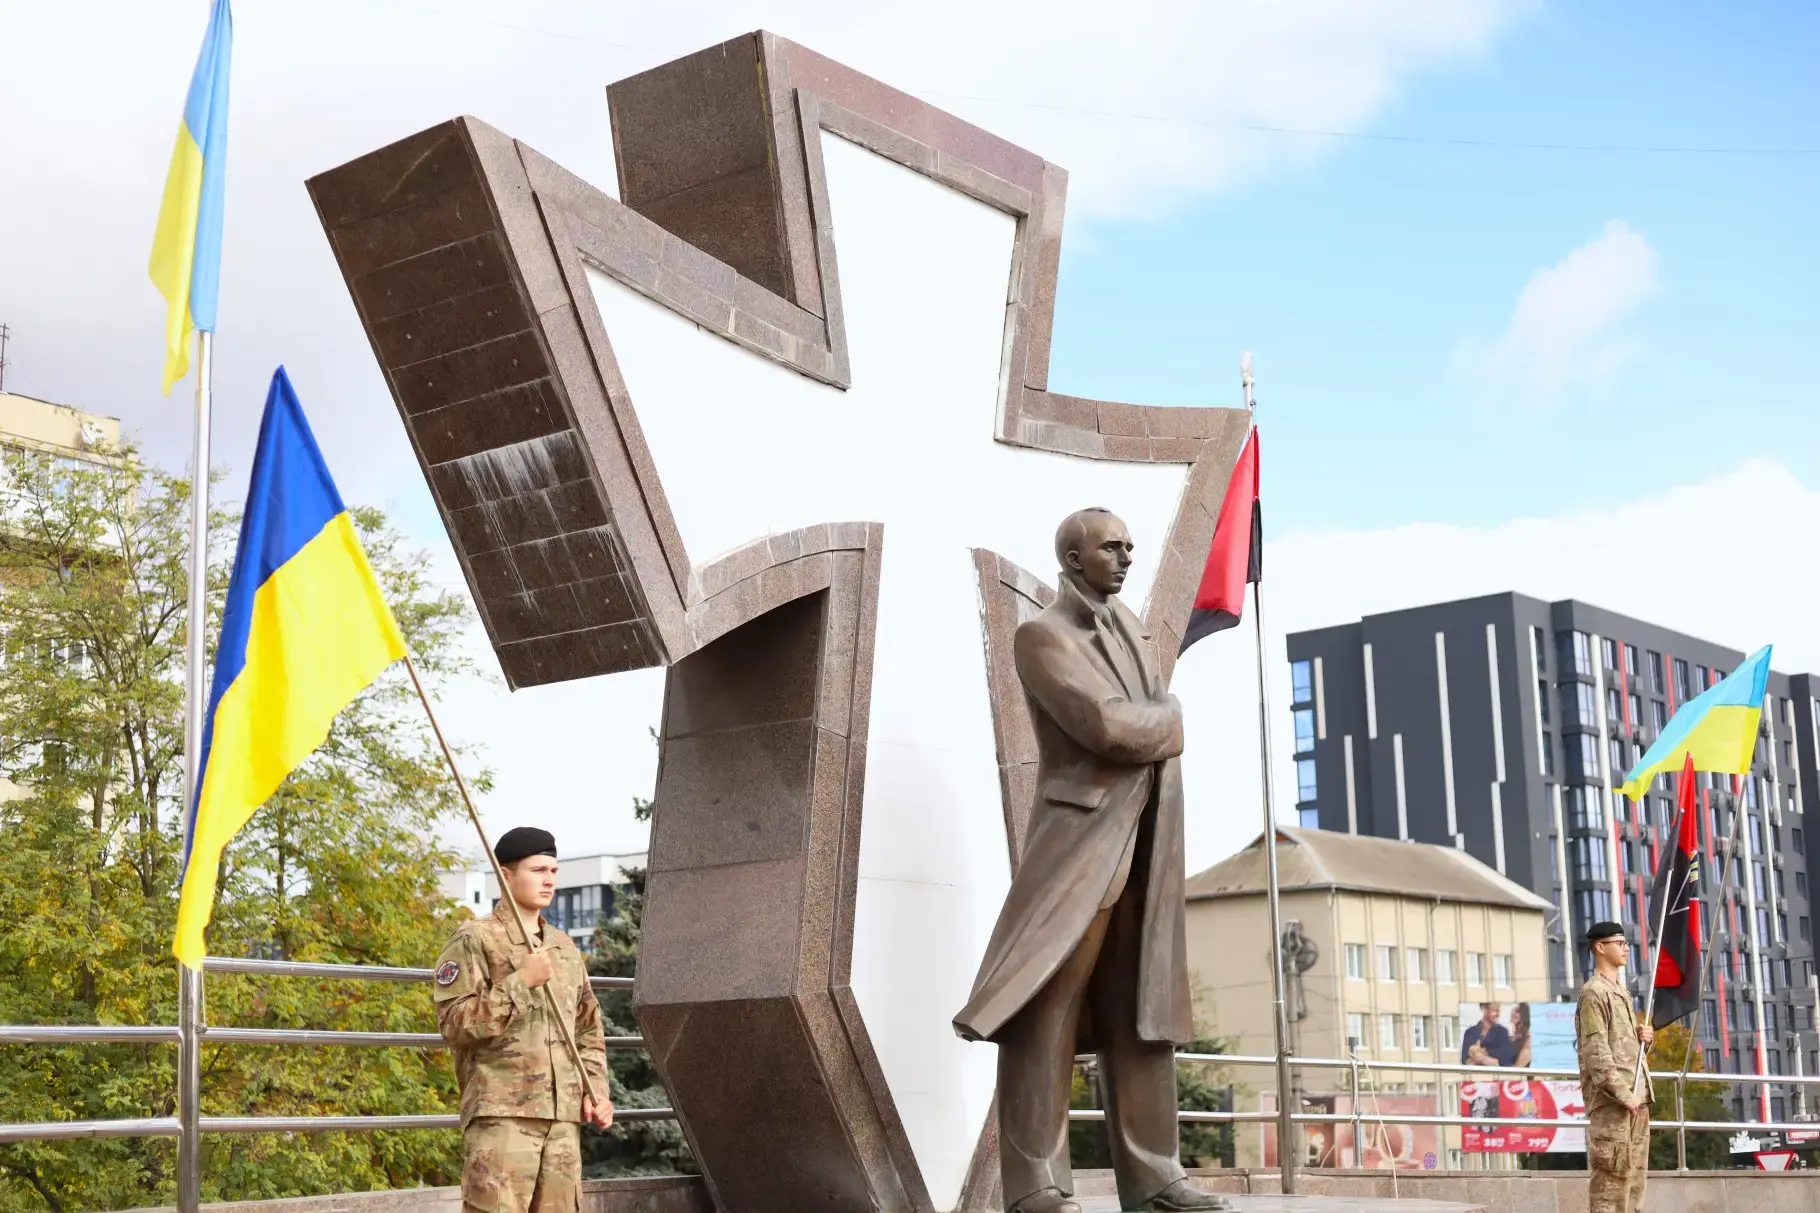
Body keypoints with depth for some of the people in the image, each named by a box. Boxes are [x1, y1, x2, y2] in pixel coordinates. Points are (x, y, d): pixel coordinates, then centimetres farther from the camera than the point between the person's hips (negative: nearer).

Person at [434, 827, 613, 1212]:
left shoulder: (565, 947, 19)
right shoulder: (475, 939, 0)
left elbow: (589, 1030, 24)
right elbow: (454, 1022, -10)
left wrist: (596, 1090, 11)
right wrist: (520, 982, -14)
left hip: (563, 1116, 6)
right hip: (502, 1113, -6)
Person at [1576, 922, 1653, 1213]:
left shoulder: (1622, 991, 20)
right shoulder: (1594, 992, -9)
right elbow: (1596, 1051, -17)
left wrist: (1645, 1036, 6)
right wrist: (1622, 1094, -20)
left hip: (1636, 1096, 10)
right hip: (1611, 1100, -9)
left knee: (1635, 1173, 11)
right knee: (1611, 1173, -10)